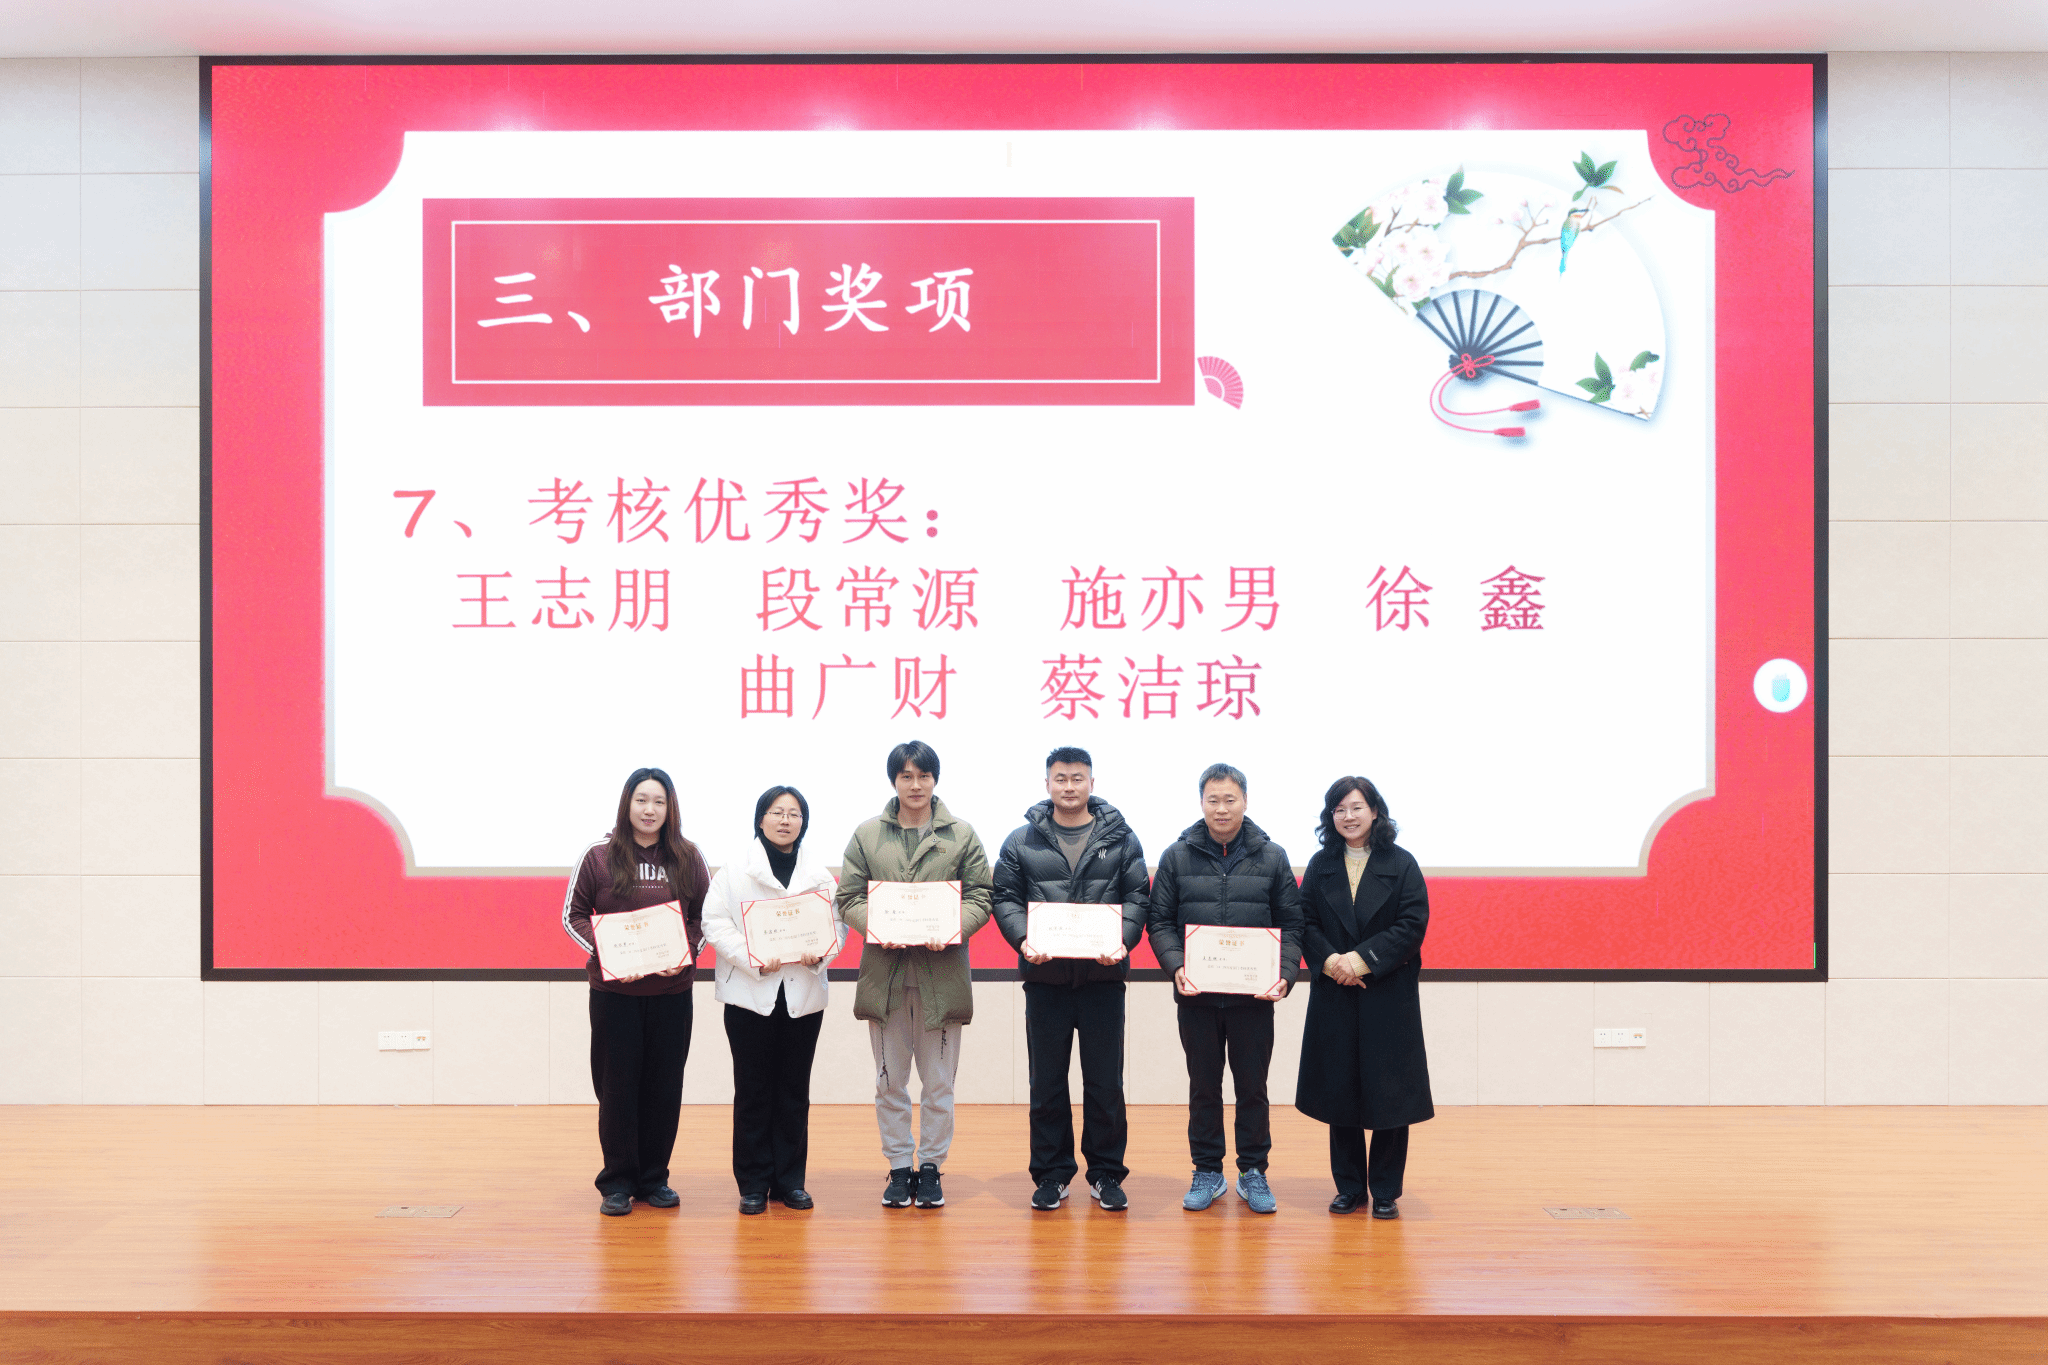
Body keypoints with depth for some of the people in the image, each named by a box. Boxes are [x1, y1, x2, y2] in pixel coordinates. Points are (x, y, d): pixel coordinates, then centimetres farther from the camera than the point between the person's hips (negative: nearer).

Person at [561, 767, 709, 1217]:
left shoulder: (688, 859, 5)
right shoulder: (598, 857, 0)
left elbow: (705, 917, 10)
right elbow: (572, 915, 3)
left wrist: (688, 952, -8)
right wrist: (604, 952, -12)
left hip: (671, 990, 2)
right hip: (613, 990, -2)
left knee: (664, 1085, 6)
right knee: (618, 1084, 2)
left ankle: (654, 1177, 18)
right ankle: (617, 1182, 12)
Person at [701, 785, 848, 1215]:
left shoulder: (819, 873, 10)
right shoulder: (735, 870, 2)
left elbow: (838, 921, 8)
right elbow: (715, 921, -5)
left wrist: (822, 953, -12)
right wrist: (752, 959, -17)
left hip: (804, 993, 2)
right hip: (750, 993, -2)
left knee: (794, 1090, 6)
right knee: (753, 1090, 1)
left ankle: (790, 1180, 15)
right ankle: (753, 1183, 10)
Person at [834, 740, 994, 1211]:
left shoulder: (962, 835, 4)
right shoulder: (867, 835, 6)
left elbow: (979, 897, 1)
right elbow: (848, 897, 4)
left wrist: (951, 930, -17)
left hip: (942, 972, -1)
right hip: (885, 971, 1)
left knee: (939, 1083, 6)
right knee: (890, 1081, 9)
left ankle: (931, 1166, 19)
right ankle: (899, 1167, 20)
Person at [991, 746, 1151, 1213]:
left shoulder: (1121, 839, 5)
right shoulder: (1021, 841, 5)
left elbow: (1136, 898, 3)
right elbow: (1005, 898, 3)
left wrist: (1122, 940, -15)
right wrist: (1023, 938, -15)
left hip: (1104, 977, 0)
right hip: (1044, 978, 0)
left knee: (1105, 1082, 5)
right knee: (1047, 1083, 7)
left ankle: (1107, 1173, 16)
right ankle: (1051, 1172, 18)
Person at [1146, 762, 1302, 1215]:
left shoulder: (1272, 856, 3)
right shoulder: (1177, 856, 3)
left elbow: (1291, 923, 4)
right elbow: (1160, 921, 3)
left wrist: (1286, 974, -11)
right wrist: (1176, 965, -13)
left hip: (1253, 994, 0)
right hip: (1196, 994, 0)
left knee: (1252, 1087, 7)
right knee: (1204, 1087, 9)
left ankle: (1253, 1172, 19)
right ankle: (1207, 1170, 20)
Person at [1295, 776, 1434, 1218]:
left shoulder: (1401, 864, 1)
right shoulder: (1320, 865, 9)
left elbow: (1413, 924, -7)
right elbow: (1304, 921, 4)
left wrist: (1363, 959, -15)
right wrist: (1329, 961, -15)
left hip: (1388, 996, -2)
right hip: (1334, 996, 2)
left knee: (1389, 1095, -1)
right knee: (1339, 1092, 5)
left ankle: (1385, 1191, 9)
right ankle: (1349, 1187, 16)